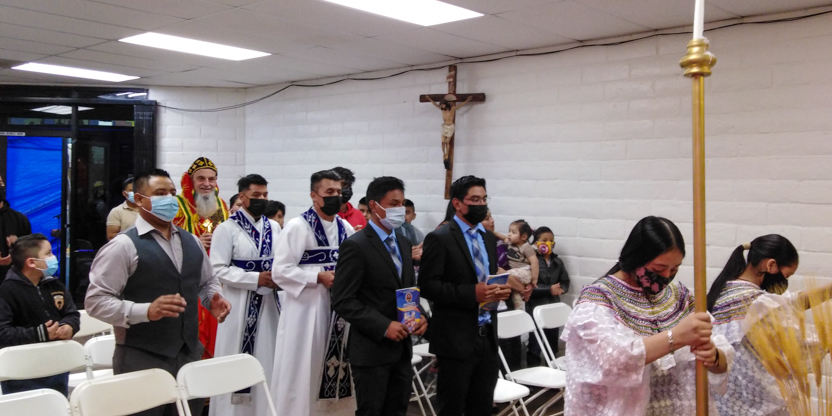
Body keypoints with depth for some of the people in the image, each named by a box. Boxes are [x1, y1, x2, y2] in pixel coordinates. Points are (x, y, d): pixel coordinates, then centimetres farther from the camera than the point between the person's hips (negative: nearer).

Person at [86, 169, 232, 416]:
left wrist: (213, 298, 1)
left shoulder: (192, 242, 12)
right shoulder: (123, 245, -9)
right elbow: (95, 300, -13)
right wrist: (146, 311, -25)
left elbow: (207, 281, 24)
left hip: (189, 354, 6)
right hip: (142, 360, -6)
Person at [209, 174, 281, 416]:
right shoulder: (227, 228, -7)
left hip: (269, 302, 5)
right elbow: (218, 269, -12)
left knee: (268, 358, 8)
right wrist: (255, 279, -16)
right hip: (239, 304, -5)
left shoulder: (274, 227, 9)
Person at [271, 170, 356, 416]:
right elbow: (280, 270, -13)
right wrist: (318, 277, -18)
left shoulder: (346, 228, 9)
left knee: (336, 367, 11)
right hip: (306, 310, -6)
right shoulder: (297, 226, -9)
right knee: (304, 370, 1)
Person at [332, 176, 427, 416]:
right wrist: (384, 326, -21)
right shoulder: (356, 246, -13)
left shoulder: (403, 243, 11)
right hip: (371, 349, -7)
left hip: (402, 348, 7)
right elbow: (343, 301, -16)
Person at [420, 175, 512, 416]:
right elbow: (428, 286, -15)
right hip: (456, 339, -7)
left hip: (488, 337, 7)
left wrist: (500, 290, -2)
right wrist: (472, 293, -23)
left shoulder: (489, 238, 13)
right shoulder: (440, 238, -10)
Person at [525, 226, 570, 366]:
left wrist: (560, 289, -9)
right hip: (536, 307, -6)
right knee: (535, 345, 1)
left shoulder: (557, 262, 9)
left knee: (552, 343, 17)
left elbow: (565, 282, 13)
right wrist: (549, 289, -16)